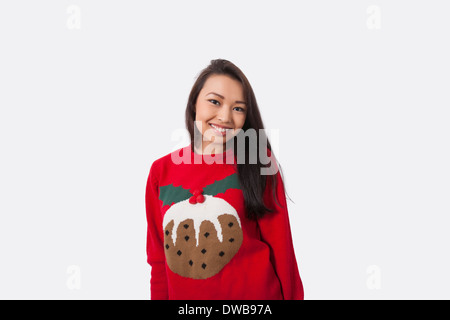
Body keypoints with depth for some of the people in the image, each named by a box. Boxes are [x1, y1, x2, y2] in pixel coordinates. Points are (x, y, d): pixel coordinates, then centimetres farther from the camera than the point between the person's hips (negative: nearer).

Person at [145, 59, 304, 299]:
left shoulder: (259, 164, -8)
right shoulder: (161, 171, -3)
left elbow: (280, 247, -5)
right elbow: (159, 258, 3)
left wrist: (292, 296, -5)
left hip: (257, 293, -2)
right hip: (183, 296, 2)